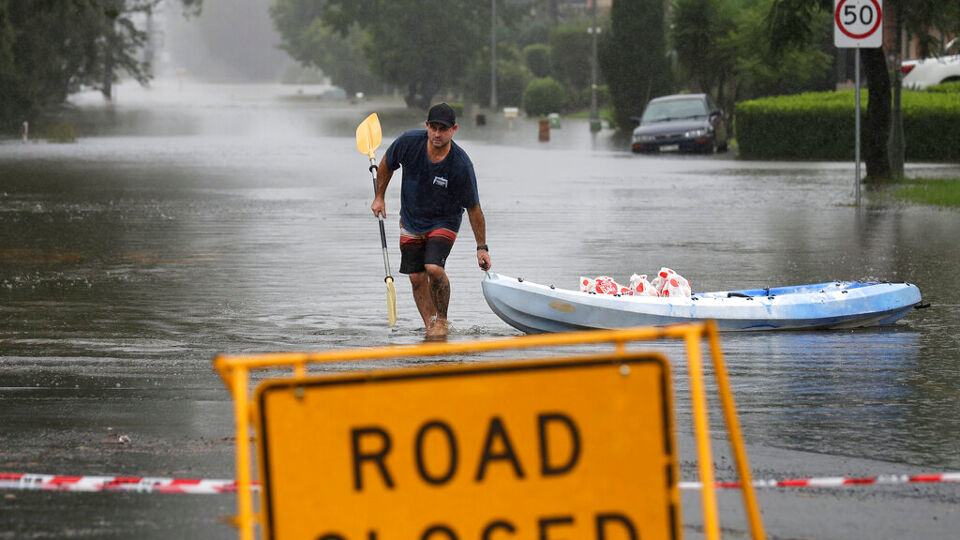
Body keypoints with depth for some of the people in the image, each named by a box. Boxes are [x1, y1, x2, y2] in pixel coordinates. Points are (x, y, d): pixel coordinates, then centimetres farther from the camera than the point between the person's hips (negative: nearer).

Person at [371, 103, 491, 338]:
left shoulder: (461, 165, -25)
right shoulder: (409, 142, -19)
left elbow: (474, 208, -15)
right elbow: (387, 164, 4)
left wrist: (482, 247, -11)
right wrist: (379, 197, 9)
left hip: (444, 222, -4)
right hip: (411, 220, 4)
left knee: (434, 268, -23)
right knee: (417, 278, 2)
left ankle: (442, 319, -1)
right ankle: (430, 326, 15)